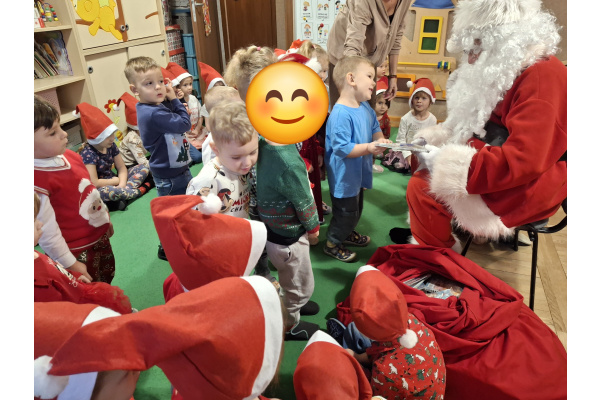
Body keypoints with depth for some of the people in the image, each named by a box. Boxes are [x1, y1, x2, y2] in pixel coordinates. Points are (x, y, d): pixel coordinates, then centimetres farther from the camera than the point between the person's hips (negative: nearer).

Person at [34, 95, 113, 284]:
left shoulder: (69, 156, -4)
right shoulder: (38, 182, -29)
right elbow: (47, 231, -24)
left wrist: (106, 218, 19)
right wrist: (70, 264, -16)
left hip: (100, 235, 8)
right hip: (77, 251, -8)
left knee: (107, 278, 29)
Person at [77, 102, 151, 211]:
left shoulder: (111, 145, 0)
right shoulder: (88, 153, -19)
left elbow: (122, 167, 1)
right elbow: (94, 183, -25)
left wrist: (122, 184, -19)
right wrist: (117, 181, -14)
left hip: (113, 182, 8)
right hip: (100, 188, -7)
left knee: (143, 168, -3)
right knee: (107, 191, -43)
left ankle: (123, 194, -25)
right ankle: (140, 190, -19)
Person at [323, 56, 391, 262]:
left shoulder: (365, 107, 1)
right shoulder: (340, 114, -29)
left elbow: (375, 126, 16)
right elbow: (341, 148, -32)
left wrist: (381, 139, -5)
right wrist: (369, 148, -36)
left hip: (358, 173, 10)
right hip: (344, 176, -10)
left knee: (356, 209, 27)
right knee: (346, 213, 6)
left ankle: (347, 234, 52)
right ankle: (332, 244, 29)